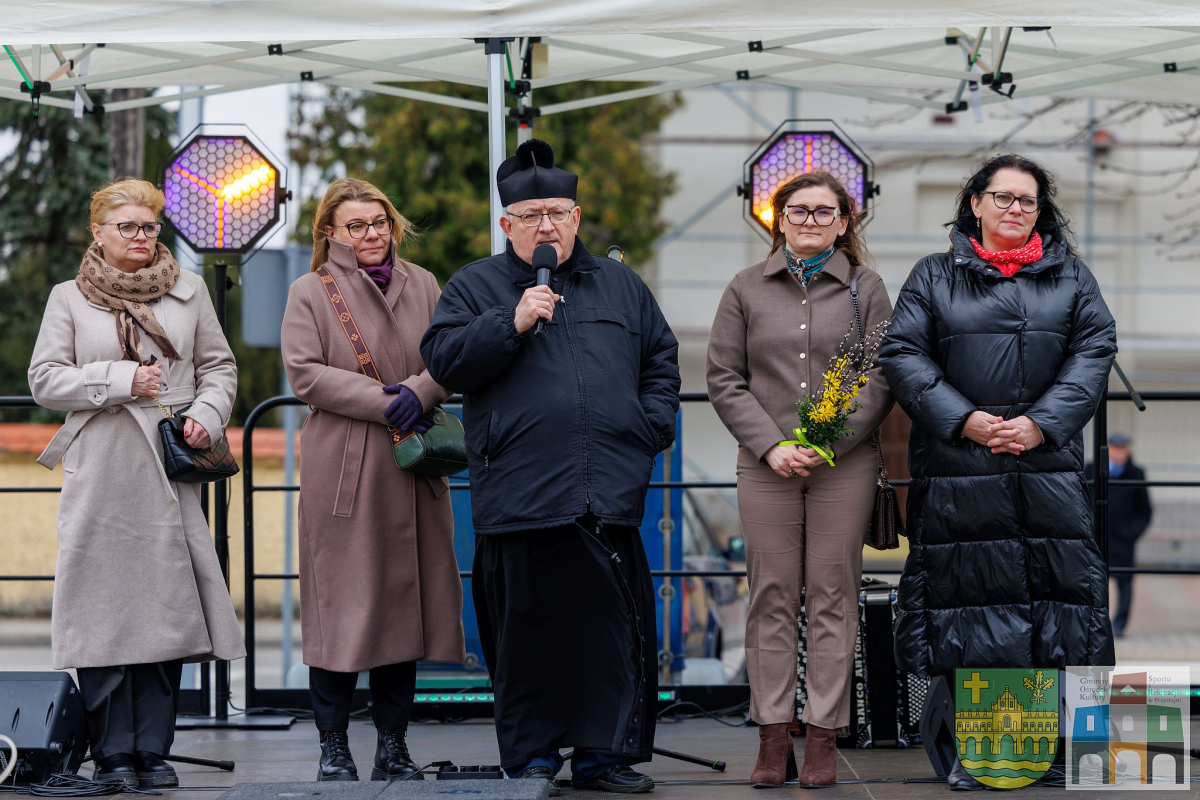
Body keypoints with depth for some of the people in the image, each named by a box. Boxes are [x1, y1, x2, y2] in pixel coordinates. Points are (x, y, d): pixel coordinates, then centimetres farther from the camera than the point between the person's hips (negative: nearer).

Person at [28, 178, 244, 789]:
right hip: (101, 474, -2)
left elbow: (219, 367, 16)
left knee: (167, 606, -2)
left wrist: (206, 414, -3)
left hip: (171, 471, 2)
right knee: (105, 608, -5)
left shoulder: (189, 292, 15)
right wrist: (122, 379, -7)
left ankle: (153, 752, 4)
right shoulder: (69, 298, 9)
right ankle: (112, 753, 1)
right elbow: (45, 378, 2)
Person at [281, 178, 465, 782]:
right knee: (340, 604, -4)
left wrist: (417, 391, -13)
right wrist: (383, 404, -15)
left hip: (412, 470, 4)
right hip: (342, 471, -4)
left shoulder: (422, 285, 13)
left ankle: (393, 744, 15)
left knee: (405, 598, 6)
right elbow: (305, 373, -8)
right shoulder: (310, 293, 3)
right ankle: (334, 748, 4)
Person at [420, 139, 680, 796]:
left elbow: (661, 360, 22)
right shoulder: (474, 287, 9)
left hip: (609, 494, 2)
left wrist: (652, 427, 7)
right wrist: (512, 323, -12)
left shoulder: (620, 286, 18)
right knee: (527, 625, 2)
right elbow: (444, 360, -2)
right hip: (519, 491, -2)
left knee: (614, 624, 0)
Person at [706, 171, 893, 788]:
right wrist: (771, 445, -7)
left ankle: (822, 737, 1)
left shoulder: (865, 288, 8)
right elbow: (724, 379, 6)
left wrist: (826, 444, -9)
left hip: (845, 464, -1)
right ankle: (773, 737, 2)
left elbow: (880, 380, 2)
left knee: (833, 598, -2)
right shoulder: (747, 290, 10)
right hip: (766, 465, 1)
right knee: (772, 599, -1)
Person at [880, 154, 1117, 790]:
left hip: (1048, 465, 1)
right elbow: (902, 354, 1)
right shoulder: (934, 277, 9)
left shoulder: (1071, 278, 13)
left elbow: (1094, 351, 4)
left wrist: (1041, 423, -9)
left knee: (1057, 594, -3)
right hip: (957, 470, -1)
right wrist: (964, 420, -10)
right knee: (966, 595, -2)